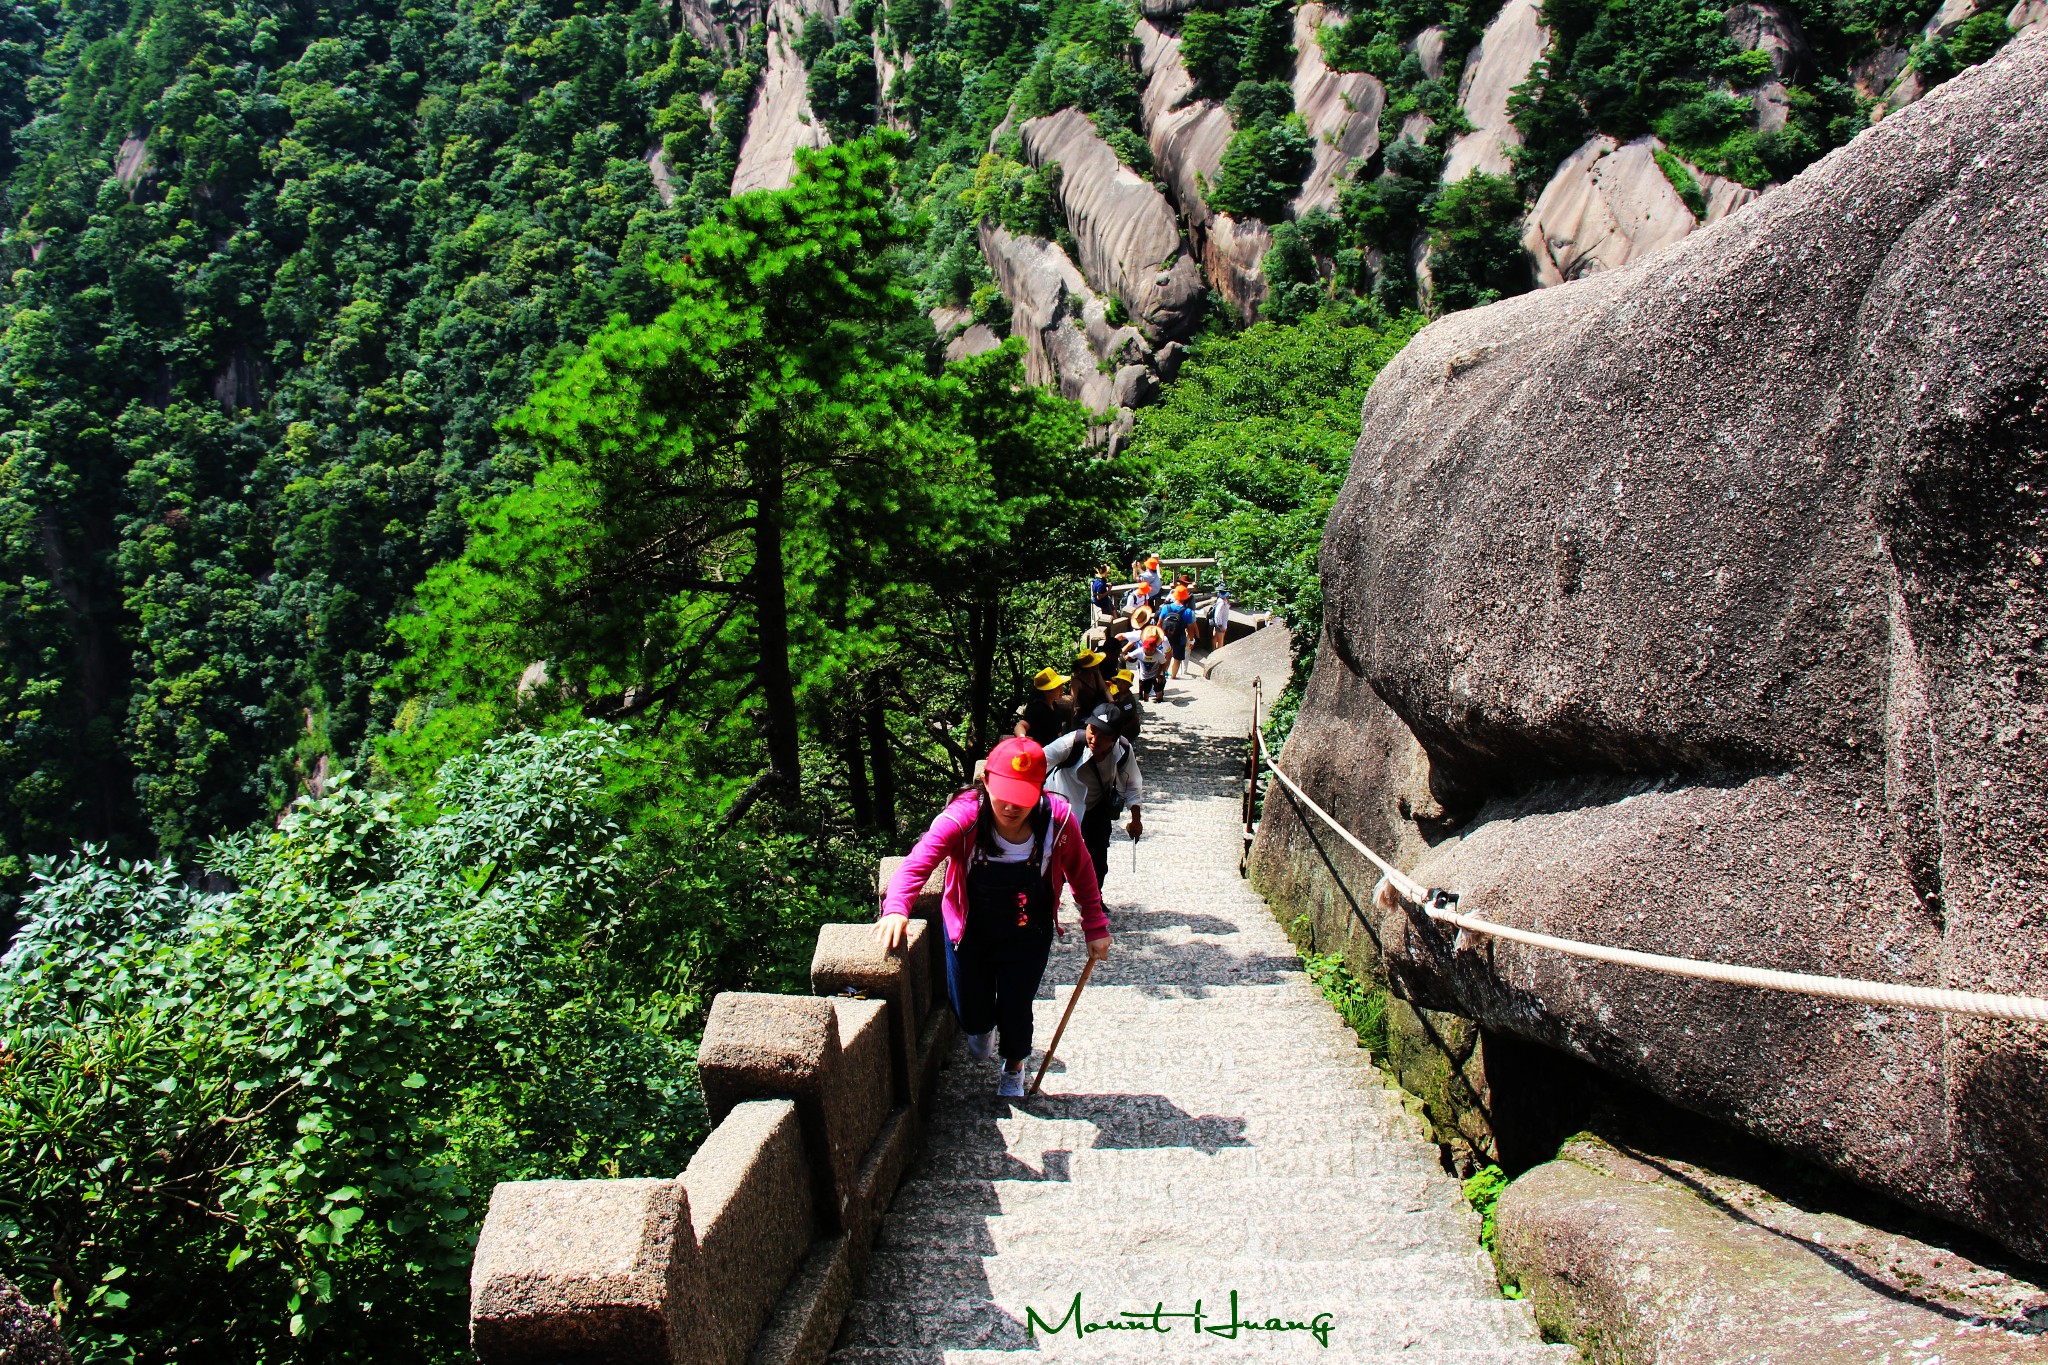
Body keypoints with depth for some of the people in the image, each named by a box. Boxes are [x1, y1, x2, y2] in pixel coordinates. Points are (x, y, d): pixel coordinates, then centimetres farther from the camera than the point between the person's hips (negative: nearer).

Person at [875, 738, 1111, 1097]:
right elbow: (918, 861, -39)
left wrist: (1095, 928, -1)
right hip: (969, 931, 0)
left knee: (1015, 1010, 6)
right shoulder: (964, 817, -29)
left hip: (1027, 936, 0)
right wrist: (895, 908, -56)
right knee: (970, 1013, 13)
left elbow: (1082, 876, -7)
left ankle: (1014, 1067, 45)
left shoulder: (1058, 819, -23)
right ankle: (982, 1027, 55)